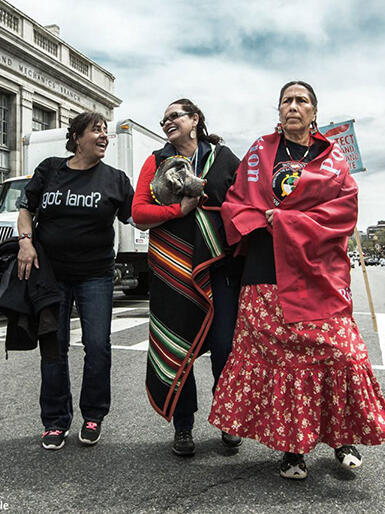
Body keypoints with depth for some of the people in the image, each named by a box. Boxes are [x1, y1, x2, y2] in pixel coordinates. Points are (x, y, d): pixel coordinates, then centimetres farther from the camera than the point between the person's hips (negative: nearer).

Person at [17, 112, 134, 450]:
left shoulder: (114, 178, 4)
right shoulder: (50, 169, 7)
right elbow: (26, 209, 11)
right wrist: (26, 241, -5)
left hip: (96, 275, 0)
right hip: (50, 273, 1)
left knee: (97, 346, 0)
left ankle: (93, 416, 22)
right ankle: (56, 422, 22)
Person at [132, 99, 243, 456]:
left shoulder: (224, 158, 10)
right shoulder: (156, 162, 11)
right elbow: (139, 213, 2)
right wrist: (180, 209, -10)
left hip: (220, 266, 0)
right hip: (174, 269, 1)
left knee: (225, 347, 2)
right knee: (176, 349, 5)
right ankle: (183, 428, 23)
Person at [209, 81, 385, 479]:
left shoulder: (332, 158, 13)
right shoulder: (259, 153, 16)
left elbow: (343, 210, -1)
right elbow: (235, 203, 11)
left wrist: (284, 222, -10)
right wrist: (258, 226, -10)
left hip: (318, 271, 0)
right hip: (268, 272, 1)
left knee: (336, 351, -5)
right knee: (276, 354, -2)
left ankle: (342, 438, 19)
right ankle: (292, 447, 12)